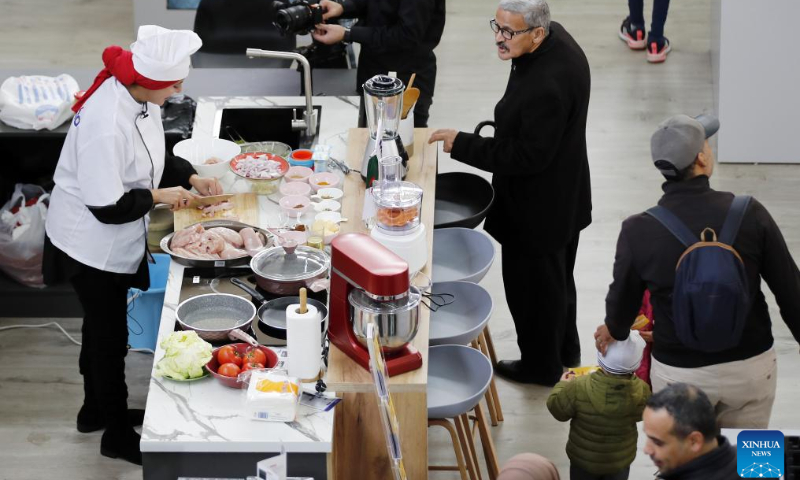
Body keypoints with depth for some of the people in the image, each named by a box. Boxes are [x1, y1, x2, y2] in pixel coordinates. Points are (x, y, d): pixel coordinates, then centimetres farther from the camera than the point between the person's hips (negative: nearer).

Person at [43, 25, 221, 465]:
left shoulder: (141, 99, -6)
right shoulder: (106, 123, -35)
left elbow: (153, 158, 13)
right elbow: (107, 207, -31)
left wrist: (191, 178, -1)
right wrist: (158, 196, -19)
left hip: (110, 243, 9)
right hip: (92, 246, -9)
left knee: (101, 329, 25)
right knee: (109, 336, 7)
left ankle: (96, 409, 45)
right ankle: (117, 436, 24)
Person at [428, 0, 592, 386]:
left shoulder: (546, 86, -37)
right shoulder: (556, 39, -6)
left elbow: (528, 156, -28)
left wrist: (462, 145, -26)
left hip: (538, 208, -10)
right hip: (563, 196, 10)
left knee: (533, 285, 13)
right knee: (556, 277, 28)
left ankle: (541, 366, 33)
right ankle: (565, 350, 47)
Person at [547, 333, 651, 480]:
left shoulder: (580, 388, -32)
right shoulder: (642, 391, -26)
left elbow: (558, 409, -14)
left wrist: (562, 385, 4)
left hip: (584, 458, -1)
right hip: (621, 459, 1)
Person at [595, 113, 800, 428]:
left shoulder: (638, 231, -15)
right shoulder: (749, 214, -15)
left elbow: (623, 298, 1)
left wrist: (614, 331, 24)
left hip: (680, 372, 0)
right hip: (751, 366, 1)